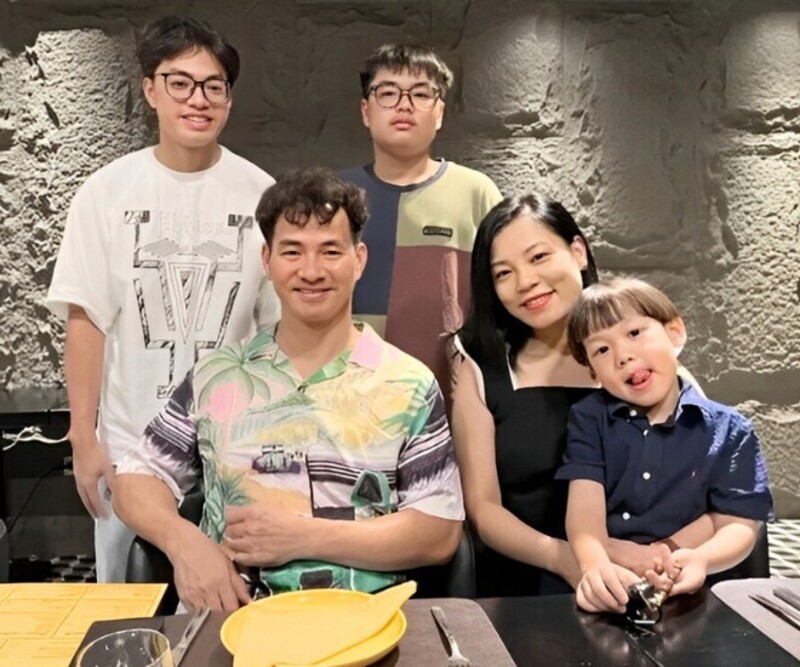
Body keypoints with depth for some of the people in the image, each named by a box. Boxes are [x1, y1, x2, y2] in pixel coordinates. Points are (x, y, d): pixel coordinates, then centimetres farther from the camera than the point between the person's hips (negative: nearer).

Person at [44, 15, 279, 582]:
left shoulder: (258, 193, -4)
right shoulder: (107, 191, -3)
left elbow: (280, 326, 1)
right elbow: (87, 319, -1)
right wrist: (83, 438, -3)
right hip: (129, 444, 1)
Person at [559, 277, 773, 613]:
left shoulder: (730, 432, 2)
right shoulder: (589, 418, 5)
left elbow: (738, 526, 0)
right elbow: (585, 506, -7)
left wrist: (701, 559, -23)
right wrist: (596, 564, -28)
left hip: (680, 593, -1)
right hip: (602, 590, 2)